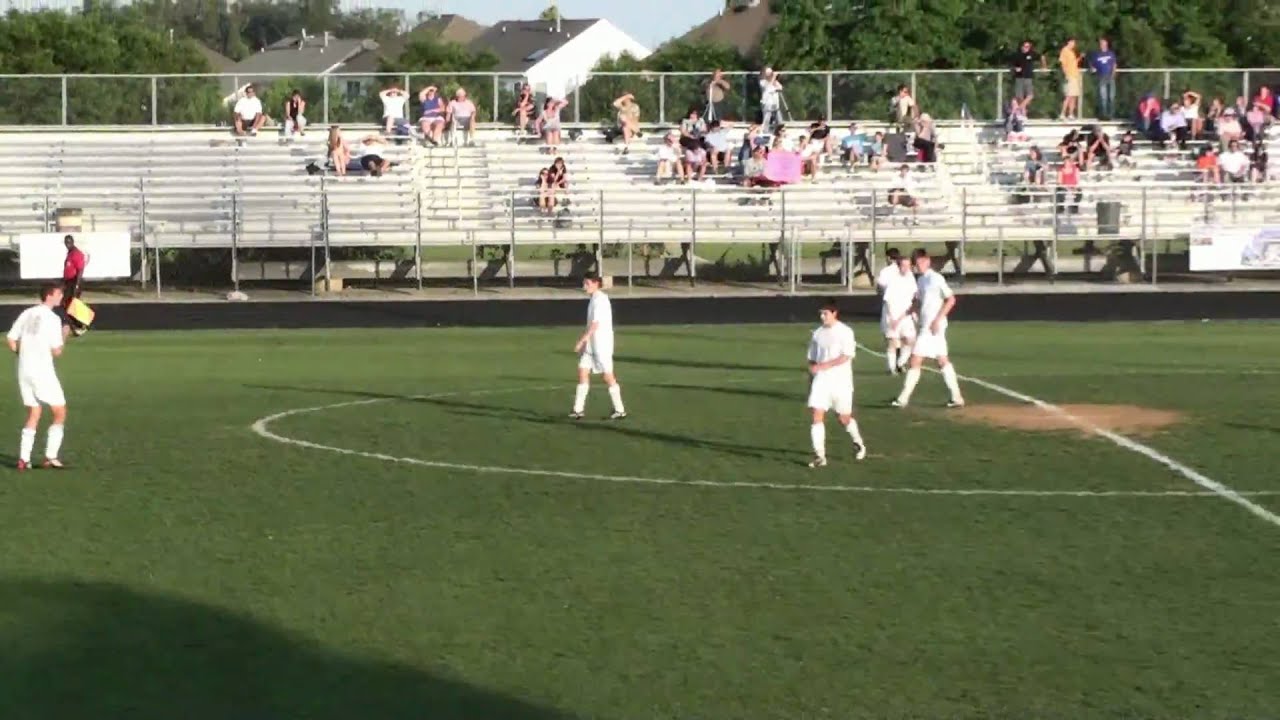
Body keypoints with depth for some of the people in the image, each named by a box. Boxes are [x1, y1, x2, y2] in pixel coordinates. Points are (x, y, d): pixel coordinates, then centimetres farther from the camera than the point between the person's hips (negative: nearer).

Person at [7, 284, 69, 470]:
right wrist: (63, 337, 5)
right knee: (60, 413, 5)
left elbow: (12, 342, 8)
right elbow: (56, 352, -12)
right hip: (43, 371, -7)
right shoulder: (52, 318, -11)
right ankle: (51, 456, -2)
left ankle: (24, 458, 7)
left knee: (33, 414, 15)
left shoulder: (27, 314, 8)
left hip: (24, 370, 7)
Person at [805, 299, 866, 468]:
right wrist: (811, 381, 16)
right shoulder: (817, 334, 10)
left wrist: (823, 366, -24)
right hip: (821, 380, 4)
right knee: (816, 414, -13)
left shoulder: (845, 332, -6)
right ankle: (819, 455, -13)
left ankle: (858, 443, 38)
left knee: (844, 418, 8)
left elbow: (846, 357, -16)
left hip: (841, 381, -3)